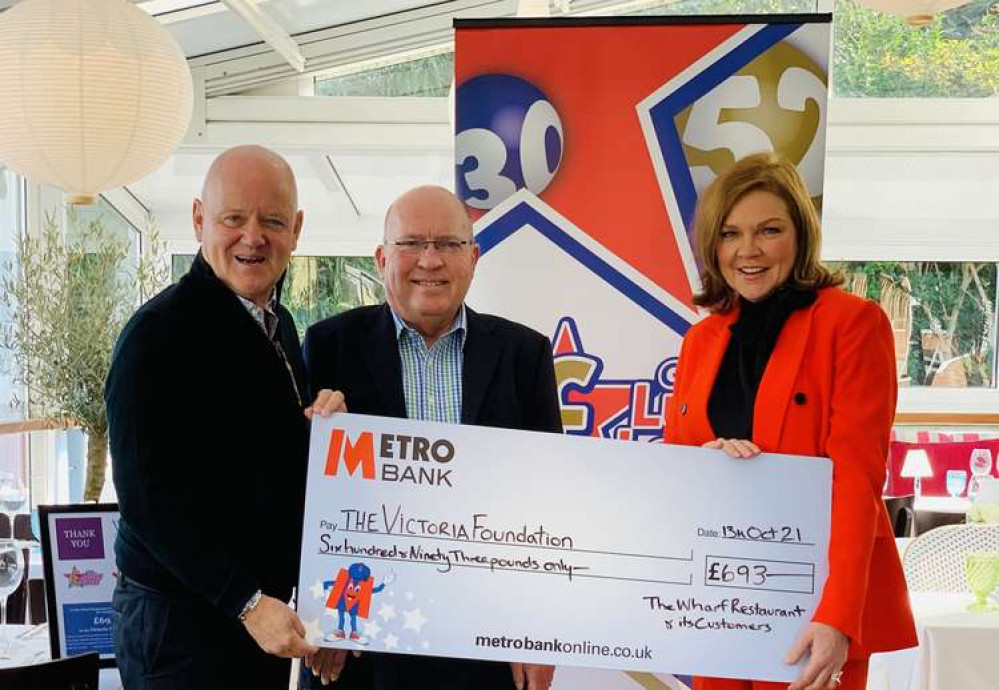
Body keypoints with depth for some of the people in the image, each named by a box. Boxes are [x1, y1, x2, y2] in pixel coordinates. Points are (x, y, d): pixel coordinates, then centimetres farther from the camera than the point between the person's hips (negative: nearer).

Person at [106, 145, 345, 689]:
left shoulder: (278, 323, 9)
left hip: (266, 608, 8)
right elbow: (147, 496, -19)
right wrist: (248, 602, -23)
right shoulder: (159, 332, -16)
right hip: (181, 620, -8)